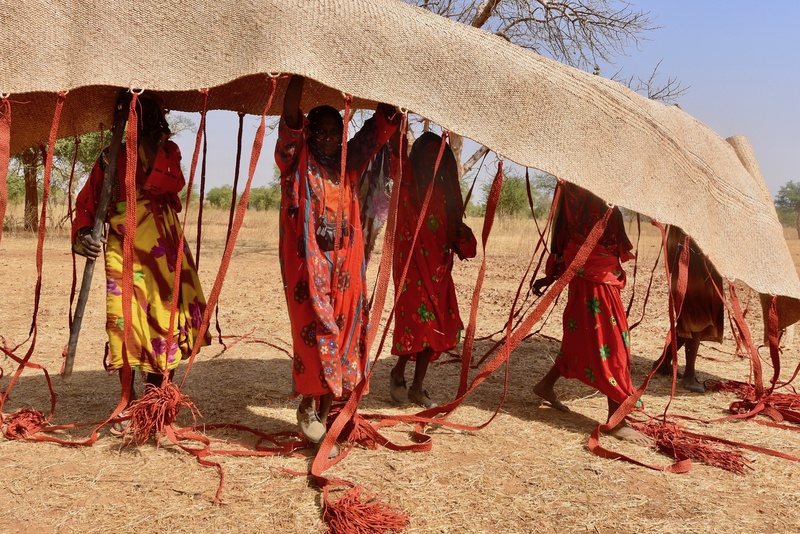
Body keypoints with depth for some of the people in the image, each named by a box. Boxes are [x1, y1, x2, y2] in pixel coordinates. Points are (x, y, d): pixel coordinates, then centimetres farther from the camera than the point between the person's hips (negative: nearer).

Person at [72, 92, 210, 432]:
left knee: (164, 320, 2)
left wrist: (152, 150, -22)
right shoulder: (111, 157, 8)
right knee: (124, 323, -7)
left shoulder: (166, 151, 9)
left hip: (163, 250, 1)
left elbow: (173, 184, -13)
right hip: (123, 249, 0)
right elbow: (86, 203, 8)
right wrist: (82, 234, -9)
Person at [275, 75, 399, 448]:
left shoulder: (349, 162, 13)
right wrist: (300, 74, -21)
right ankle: (310, 406, 7)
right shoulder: (297, 161, 3)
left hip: (345, 263, 4)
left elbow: (383, 122, 9)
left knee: (342, 331, 4)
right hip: (306, 261, -4)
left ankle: (320, 410, 15)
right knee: (315, 331, -9)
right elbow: (289, 117, -13)